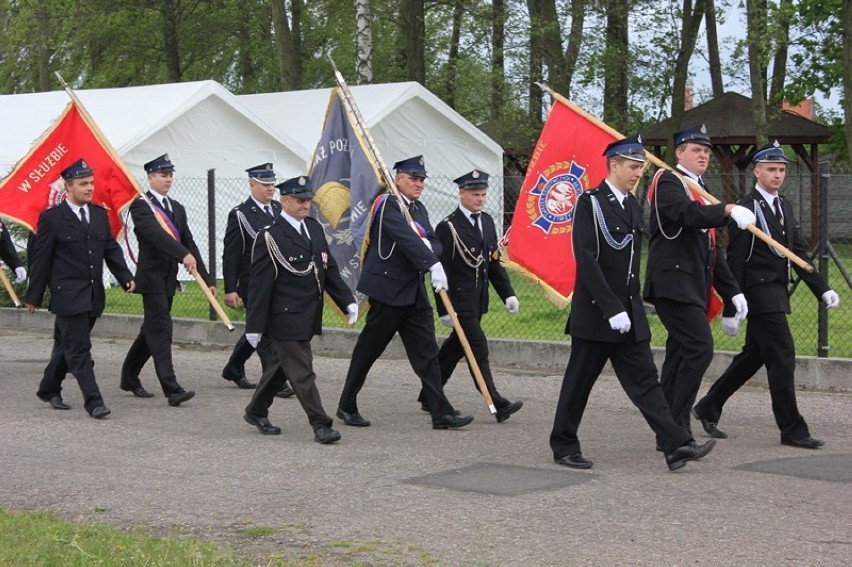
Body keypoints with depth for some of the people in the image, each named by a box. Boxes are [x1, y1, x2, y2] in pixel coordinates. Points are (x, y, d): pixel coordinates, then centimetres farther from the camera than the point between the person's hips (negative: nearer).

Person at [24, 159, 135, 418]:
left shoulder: (100, 214, 11)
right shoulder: (52, 218, -6)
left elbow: (111, 249, 13)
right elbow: (40, 259, -4)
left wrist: (126, 277, -1)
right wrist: (34, 296, -1)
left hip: (94, 295, 6)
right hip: (68, 295, -6)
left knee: (69, 346, 16)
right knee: (79, 350, -7)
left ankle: (49, 389, 32)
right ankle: (94, 402, -8)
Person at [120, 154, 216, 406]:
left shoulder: (177, 208, 15)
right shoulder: (141, 205, -8)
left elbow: (189, 243, 12)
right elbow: (155, 233, -26)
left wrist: (207, 279, 6)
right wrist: (183, 254, -40)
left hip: (169, 278, 8)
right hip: (151, 276, -8)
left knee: (152, 329, 14)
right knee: (161, 330, -12)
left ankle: (129, 378, 27)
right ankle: (172, 389, -17)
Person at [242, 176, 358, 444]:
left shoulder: (315, 228, 10)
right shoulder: (270, 237, -13)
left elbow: (329, 269, 15)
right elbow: (259, 284, -13)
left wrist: (348, 301, 6)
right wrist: (254, 325, -14)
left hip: (308, 318, 8)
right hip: (286, 318, -8)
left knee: (283, 366, 19)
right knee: (302, 372, -5)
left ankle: (256, 411, 34)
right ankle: (321, 426, -1)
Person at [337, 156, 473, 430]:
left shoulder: (419, 209, 16)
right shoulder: (387, 204, -11)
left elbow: (434, 242, 9)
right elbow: (406, 238, -26)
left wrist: (429, 248, -16)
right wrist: (433, 265, -36)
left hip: (414, 291, 8)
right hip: (388, 289, -8)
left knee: (426, 351, 2)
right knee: (369, 349, 3)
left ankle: (441, 413, 0)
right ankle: (347, 406, 17)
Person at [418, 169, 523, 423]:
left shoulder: (487, 221, 11)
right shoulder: (448, 227, -11)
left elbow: (494, 261, 17)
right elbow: (440, 269, -12)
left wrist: (507, 293, 9)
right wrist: (444, 308, -15)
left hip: (478, 298, 8)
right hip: (460, 299, -8)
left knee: (455, 348, 14)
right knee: (478, 348, -10)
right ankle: (498, 404, -11)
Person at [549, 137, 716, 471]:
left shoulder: (633, 206, 13)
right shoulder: (590, 203, -11)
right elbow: (586, 260, -18)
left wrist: (631, 305, 15)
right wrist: (612, 309, -22)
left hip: (629, 313, 7)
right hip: (594, 314, -7)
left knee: (644, 380, 2)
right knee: (579, 381, 4)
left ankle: (677, 446, -5)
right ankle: (564, 446, 17)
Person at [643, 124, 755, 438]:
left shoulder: (701, 192, 22)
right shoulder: (668, 183, -5)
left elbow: (712, 249, 23)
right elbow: (688, 213, -27)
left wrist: (732, 291, 19)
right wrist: (729, 210, -38)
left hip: (695, 288, 9)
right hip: (674, 284, -9)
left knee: (680, 354, 9)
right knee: (700, 348, -18)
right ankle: (677, 425, -13)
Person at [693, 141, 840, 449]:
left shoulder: (784, 207, 15)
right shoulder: (746, 208, -11)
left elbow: (798, 253, 17)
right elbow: (735, 261, -13)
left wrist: (822, 288, 7)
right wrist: (730, 309, -14)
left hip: (776, 294, 9)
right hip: (759, 293, -9)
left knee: (753, 357, 15)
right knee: (782, 357, -9)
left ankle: (708, 408, 27)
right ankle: (792, 429, -2)